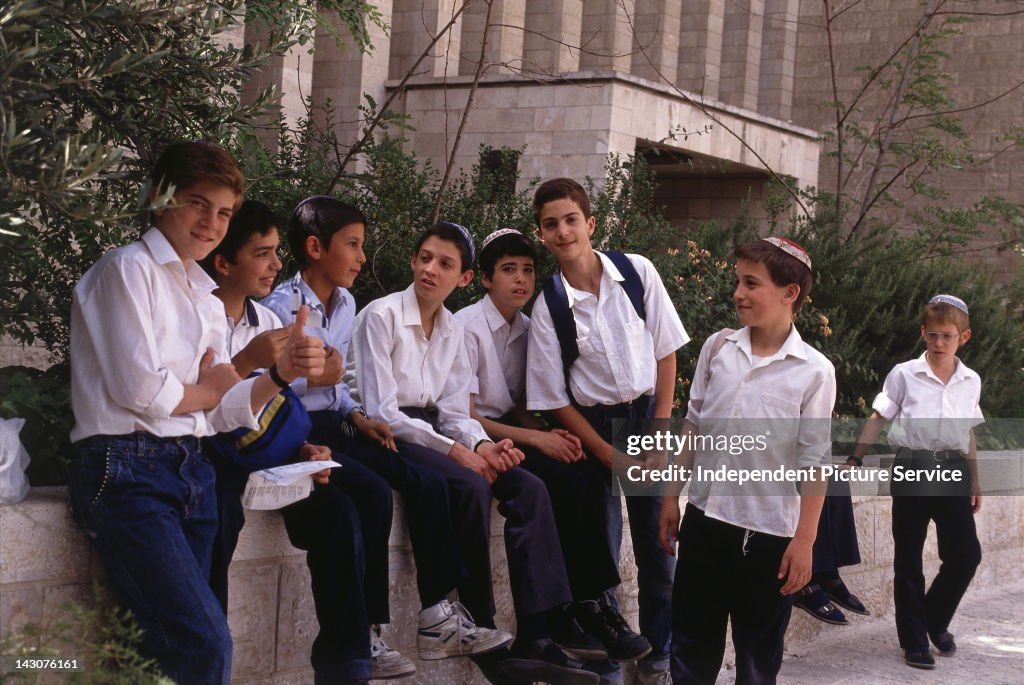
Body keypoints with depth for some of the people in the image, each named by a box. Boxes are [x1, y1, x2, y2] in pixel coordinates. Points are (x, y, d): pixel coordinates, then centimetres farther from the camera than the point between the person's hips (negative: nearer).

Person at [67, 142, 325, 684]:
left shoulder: (205, 296, 20)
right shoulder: (128, 269, -3)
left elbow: (220, 412, 14)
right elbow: (138, 389, -12)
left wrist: (280, 374, -2)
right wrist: (204, 390, 6)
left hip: (191, 473, 8)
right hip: (127, 471, -8)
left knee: (171, 641, 3)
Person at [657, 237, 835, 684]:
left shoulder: (814, 371, -10)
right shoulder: (717, 348, 2)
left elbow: (815, 463, -9)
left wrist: (804, 541, -10)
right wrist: (671, 496, 9)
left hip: (768, 530, -3)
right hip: (705, 517, 4)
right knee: (690, 645, 12)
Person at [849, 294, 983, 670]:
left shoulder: (971, 381, 6)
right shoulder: (905, 374, -5)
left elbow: (968, 433, 15)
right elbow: (878, 419, -2)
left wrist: (975, 481, 17)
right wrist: (855, 460, -8)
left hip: (952, 471, 3)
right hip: (913, 468, -3)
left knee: (966, 554, -2)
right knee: (908, 559, 3)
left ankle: (935, 620, 22)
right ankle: (914, 639, 13)